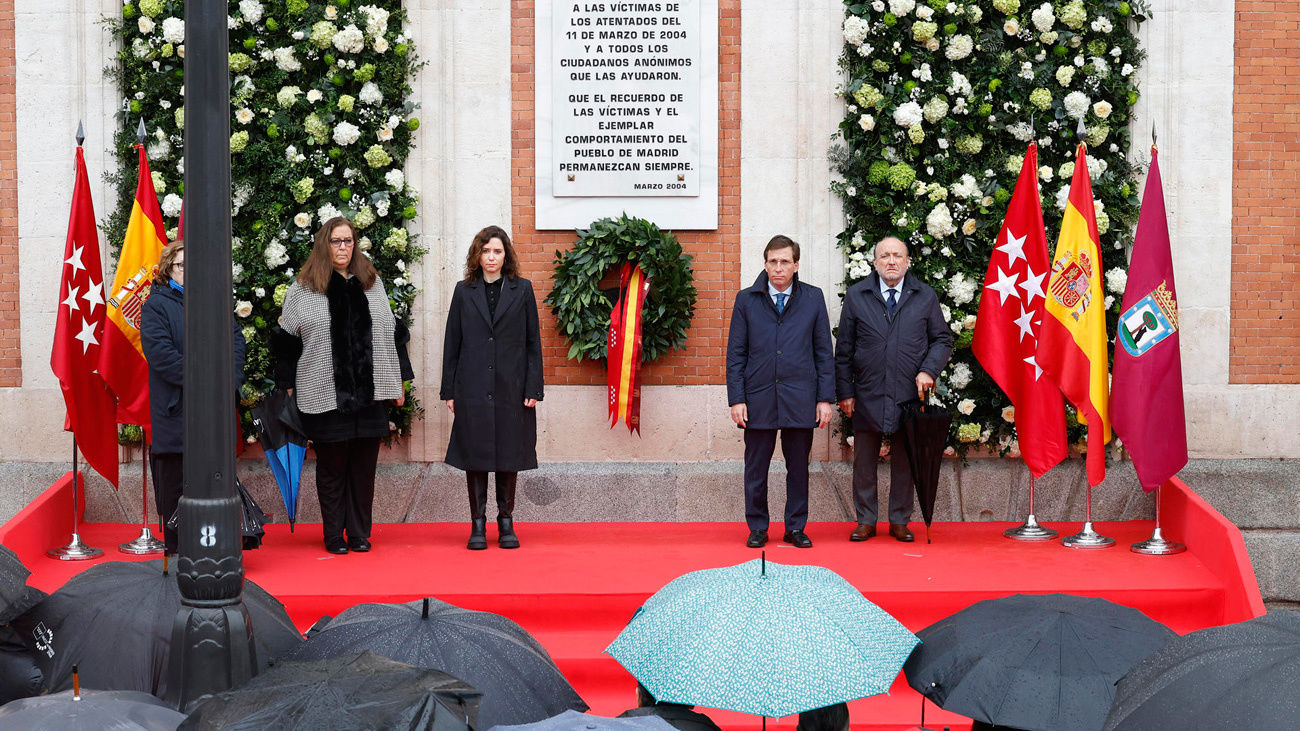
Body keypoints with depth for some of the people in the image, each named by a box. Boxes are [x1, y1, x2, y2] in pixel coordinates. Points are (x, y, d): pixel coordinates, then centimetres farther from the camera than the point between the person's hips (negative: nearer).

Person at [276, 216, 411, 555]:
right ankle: (334, 535, 11)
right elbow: (287, 341, 5)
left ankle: (359, 533, 13)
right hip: (325, 395, -2)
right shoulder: (302, 290, 4)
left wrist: (399, 380, 14)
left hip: (369, 392, 3)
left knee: (364, 464, 4)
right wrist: (288, 386, 0)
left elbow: (390, 332, 17)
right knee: (332, 466, 2)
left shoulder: (371, 283, 13)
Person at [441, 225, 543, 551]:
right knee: (475, 456, 1)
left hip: (511, 389, 0)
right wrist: (448, 391, 3)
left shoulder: (522, 290, 6)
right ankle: (478, 525, 8)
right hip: (472, 387, 0)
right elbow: (452, 344, 8)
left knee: (509, 455, 4)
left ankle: (506, 523, 14)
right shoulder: (464, 292, 8)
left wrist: (533, 388, -3)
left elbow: (533, 342, 5)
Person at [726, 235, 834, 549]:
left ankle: (796, 528, 18)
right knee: (756, 468, 5)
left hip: (800, 399, 0)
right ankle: (757, 528, 17)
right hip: (758, 398, 0)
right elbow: (735, 354, 5)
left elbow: (824, 352, 7)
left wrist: (825, 398, 1)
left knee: (798, 467, 7)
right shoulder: (746, 299, 4)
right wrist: (737, 399, -3)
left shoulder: (813, 298, 5)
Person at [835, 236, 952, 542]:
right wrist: (844, 391, 1)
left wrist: (928, 370, -7)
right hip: (867, 396, 0)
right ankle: (866, 521, 17)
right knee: (864, 462, 5)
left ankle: (899, 521, 18)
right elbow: (844, 349, 5)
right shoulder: (856, 296, 4)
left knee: (904, 463, 7)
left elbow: (942, 340, 10)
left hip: (909, 395, 0)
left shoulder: (926, 296, 5)